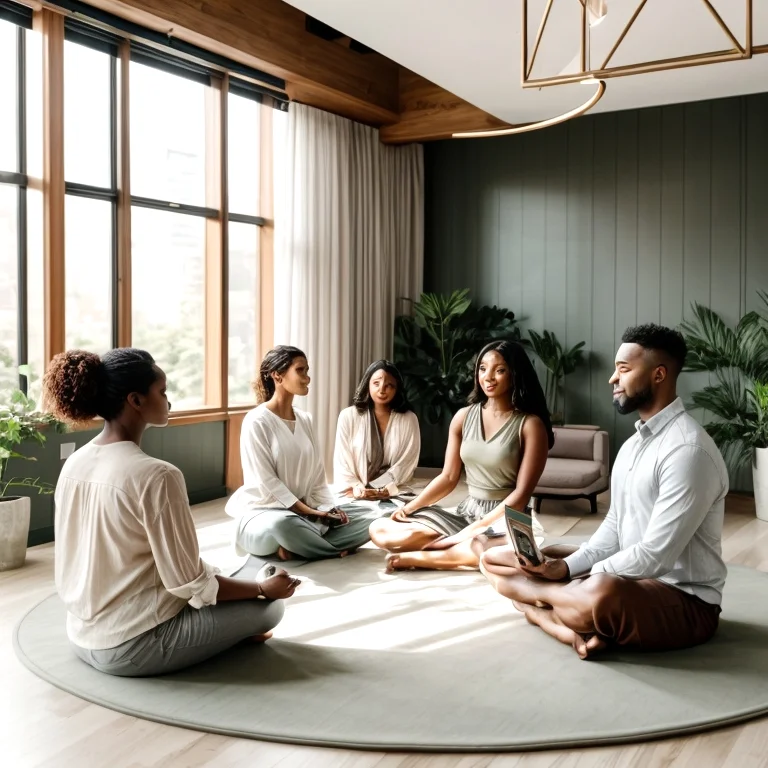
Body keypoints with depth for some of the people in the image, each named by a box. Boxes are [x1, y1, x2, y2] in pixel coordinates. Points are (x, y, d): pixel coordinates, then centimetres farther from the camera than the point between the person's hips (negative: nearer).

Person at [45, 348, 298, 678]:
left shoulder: (72, 465, 0)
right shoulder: (156, 475, -24)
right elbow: (189, 584, -19)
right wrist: (264, 589, -3)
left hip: (83, 637, 8)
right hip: (133, 647, -8)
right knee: (270, 606, 9)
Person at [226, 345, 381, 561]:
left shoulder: (305, 420, 11)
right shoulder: (257, 421, -10)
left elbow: (317, 473, 11)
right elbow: (266, 482, -16)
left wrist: (328, 509, -7)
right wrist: (310, 512, -19)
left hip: (304, 509, 8)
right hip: (263, 512, -8)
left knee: (368, 517, -7)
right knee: (283, 524, -43)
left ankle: (293, 549, -15)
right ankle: (335, 551, -15)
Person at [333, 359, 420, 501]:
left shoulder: (409, 419, 4)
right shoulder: (348, 416, 3)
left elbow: (407, 464, -1)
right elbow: (341, 461, 1)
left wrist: (378, 491, -12)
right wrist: (355, 489, -15)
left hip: (392, 497, 0)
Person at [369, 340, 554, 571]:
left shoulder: (530, 424, -9)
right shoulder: (464, 417, 5)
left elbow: (521, 494, -13)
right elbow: (448, 477, 10)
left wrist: (473, 530, -19)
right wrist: (410, 507, -5)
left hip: (505, 519, -5)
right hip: (465, 512, 5)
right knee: (380, 530, -10)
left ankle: (416, 558, -24)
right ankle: (462, 550, -19)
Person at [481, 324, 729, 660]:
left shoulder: (688, 450, -21)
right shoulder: (633, 444, 11)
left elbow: (655, 556, -24)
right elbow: (614, 527, 11)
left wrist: (574, 577, -18)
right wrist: (565, 567, -7)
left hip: (683, 599, -9)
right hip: (628, 576, 9)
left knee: (602, 595, -45)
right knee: (496, 559, 2)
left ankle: (531, 594, -13)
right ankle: (581, 628, -21)